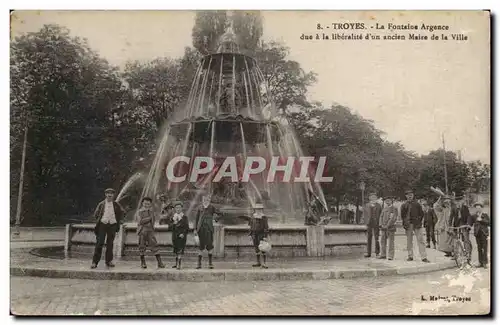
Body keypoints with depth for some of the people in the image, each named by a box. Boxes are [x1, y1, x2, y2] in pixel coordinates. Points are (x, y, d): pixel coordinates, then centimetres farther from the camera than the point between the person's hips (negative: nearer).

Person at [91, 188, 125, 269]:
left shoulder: (116, 205, 6)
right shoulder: (101, 204, 4)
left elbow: (122, 212, 19)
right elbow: (95, 214, 15)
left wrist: (120, 220, 9)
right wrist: (98, 221, 7)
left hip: (112, 225, 1)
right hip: (102, 224, -1)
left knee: (110, 244, 7)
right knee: (99, 243, -5)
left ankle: (109, 261, 16)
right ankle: (95, 262, -2)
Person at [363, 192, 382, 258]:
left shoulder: (378, 206, 7)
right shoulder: (366, 206, 8)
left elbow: (381, 215, 5)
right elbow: (364, 214, 8)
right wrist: (366, 222, -1)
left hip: (376, 224, -1)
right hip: (369, 224, 1)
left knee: (377, 238, -2)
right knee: (369, 239, 4)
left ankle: (377, 253, 5)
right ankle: (368, 252, 9)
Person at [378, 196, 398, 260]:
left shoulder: (394, 209, -2)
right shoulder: (384, 208, 16)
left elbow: (394, 218, -11)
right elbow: (381, 217, 12)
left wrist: (387, 225, -14)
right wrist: (381, 225, -3)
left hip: (391, 227, -6)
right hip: (384, 228, 6)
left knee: (391, 242, -4)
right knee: (383, 241, 6)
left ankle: (391, 256, -2)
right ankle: (383, 255, 13)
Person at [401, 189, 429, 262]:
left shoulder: (417, 204, 7)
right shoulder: (404, 205, 7)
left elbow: (421, 214, 9)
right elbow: (402, 215, 7)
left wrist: (418, 221, -2)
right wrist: (405, 223, -4)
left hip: (417, 224, -1)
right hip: (408, 225, 1)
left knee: (420, 240, -6)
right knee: (409, 241, 6)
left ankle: (424, 257, -8)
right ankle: (410, 256, 16)